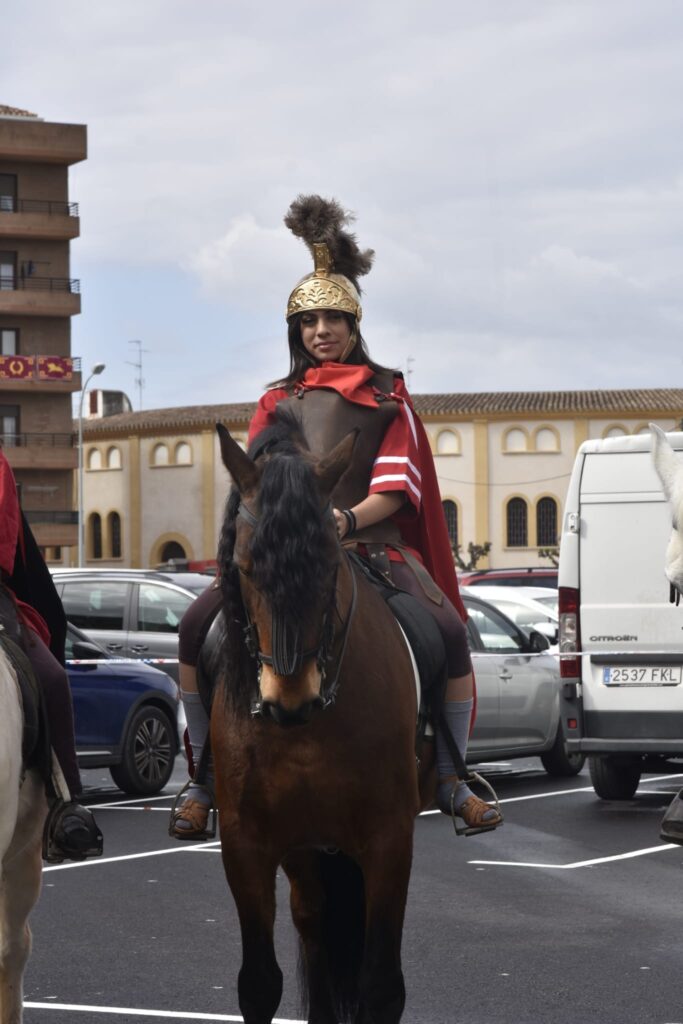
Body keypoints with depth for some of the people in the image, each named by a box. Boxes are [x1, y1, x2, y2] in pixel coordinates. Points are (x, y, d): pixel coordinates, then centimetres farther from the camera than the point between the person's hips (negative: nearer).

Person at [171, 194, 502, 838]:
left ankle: (451, 780, -3)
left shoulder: (387, 396, 12)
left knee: (449, 631, -24)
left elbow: (397, 484, 1)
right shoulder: (278, 400, 18)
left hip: (373, 541, -1)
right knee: (197, 626, -20)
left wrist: (347, 519, -17)